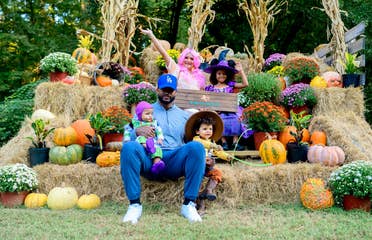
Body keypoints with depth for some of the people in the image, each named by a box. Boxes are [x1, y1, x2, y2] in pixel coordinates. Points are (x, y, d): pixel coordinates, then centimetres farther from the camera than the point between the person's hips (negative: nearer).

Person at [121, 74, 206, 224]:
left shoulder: (184, 115, 28)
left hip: (175, 162, 1)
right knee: (129, 147, -33)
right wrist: (137, 131, -11)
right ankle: (134, 204, -27)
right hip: (149, 158, -1)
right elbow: (128, 136, 14)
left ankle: (189, 204, -26)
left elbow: (191, 140, 18)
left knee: (197, 146, -31)